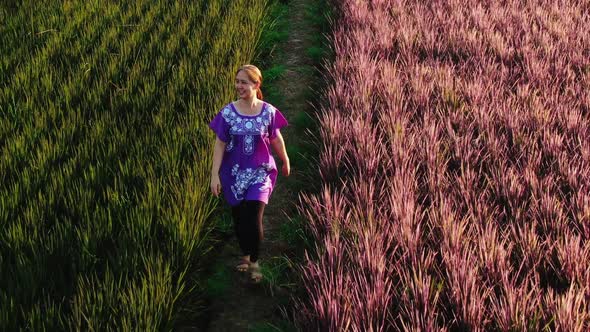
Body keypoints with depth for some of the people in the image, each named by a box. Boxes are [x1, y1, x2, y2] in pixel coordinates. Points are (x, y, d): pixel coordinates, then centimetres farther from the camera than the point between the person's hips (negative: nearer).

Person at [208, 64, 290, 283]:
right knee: (239, 218, 11)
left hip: (260, 172, -1)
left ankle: (254, 261, 9)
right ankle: (245, 254, 35)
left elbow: (276, 139, 8)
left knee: (254, 220, -10)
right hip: (235, 173, 2)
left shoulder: (268, 112, -7)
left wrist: (285, 162, 20)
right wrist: (215, 175, -9)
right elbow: (220, 145, -5)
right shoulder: (227, 113, -7)